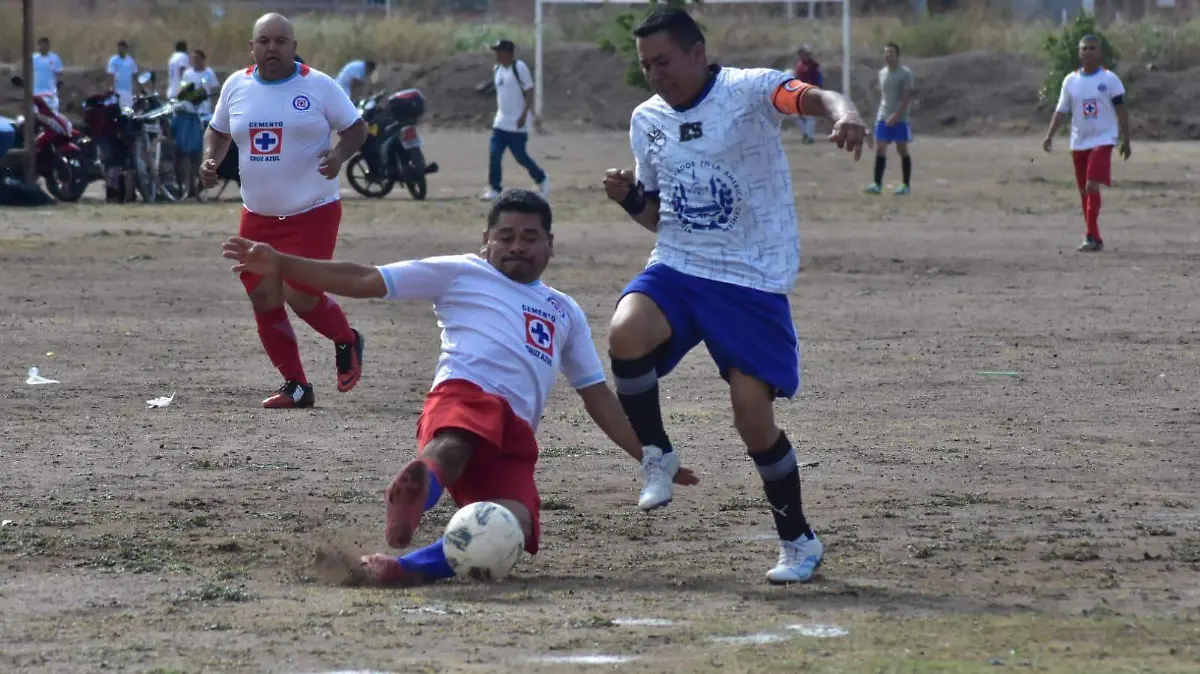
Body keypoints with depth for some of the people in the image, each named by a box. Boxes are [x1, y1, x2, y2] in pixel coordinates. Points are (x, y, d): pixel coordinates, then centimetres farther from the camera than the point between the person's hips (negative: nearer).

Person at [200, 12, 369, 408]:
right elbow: (218, 131, 19)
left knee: (300, 296, -12)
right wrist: (210, 160, -1)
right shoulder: (236, 86, 4)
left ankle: (347, 342, 20)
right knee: (264, 300, 2)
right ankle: (296, 387, 14)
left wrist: (340, 154, -20)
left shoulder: (318, 86, -7)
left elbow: (356, 128, 0)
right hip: (258, 215, 5)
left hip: (312, 212, -5)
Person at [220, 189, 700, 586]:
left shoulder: (565, 312, 34)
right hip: (464, 394, -3)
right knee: (452, 447, -44)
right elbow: (365, 281, 15)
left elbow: (598, 396, 35)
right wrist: (280, 265, 6)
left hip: (514, 441, 3)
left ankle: (414, 567, -48)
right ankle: (418, 488, -75)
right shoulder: (461, 274, 20)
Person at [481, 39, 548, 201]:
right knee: (494, 155, -3)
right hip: (501, 122, 7)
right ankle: (494, 189, 2)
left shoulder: (519, 67, -14)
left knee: (520, 156, -1)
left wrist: (524, 115, -21)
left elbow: (529, 92, -15)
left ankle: (542, 180, 21)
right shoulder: (497, 69, 9)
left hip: (518, 123, -7)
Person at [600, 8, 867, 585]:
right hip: (677, 269, 4)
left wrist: (843, 113, -54)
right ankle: (656, 456, -4)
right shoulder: (647, 120, 8)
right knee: (626, 335, -28)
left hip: (753, 280, -4)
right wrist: (630, 199, -3)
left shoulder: (747, 91, -10)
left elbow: (811, 97, -31)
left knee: (753, 413, -8)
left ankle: (798, 540, 14)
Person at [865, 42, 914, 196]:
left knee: (902, 150, 2)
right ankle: (877, 184, -6)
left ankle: (906, 185, 10)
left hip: (900, 119, -5)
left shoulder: (905, 73, -8)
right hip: (883, 118, 5)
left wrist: (896, 115, -21)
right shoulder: (882, 72, 11)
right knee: (880, 150, -4)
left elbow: (907, 97, -13)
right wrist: (882, 112, 15)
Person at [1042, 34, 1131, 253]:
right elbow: (1061, 111, 9)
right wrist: (1050, 135, -3)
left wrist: (1126, 140, -2)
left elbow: (1121, 110, 0)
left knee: (1092, 186, -18)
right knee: (1084, 191, 7)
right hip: (1079, 142, 5)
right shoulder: (1071, 81, 7)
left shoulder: (1109, 79, -2)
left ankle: (1092, 237, -18)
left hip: (1102, 140, -5)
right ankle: (1095, 238, 17)